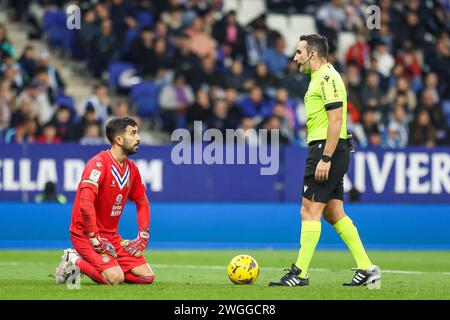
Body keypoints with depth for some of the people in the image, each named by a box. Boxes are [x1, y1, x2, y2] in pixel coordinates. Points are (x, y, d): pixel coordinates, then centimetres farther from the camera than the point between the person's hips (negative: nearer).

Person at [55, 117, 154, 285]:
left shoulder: (131, 168, 9)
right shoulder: (99, 164, -18)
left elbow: (142, 201, 22)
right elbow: (85, 203, -27)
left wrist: (143, 235, 9)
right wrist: (95, 240, -26)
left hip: (112, 236, 8)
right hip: (85, 234, -8)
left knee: (147, 276, -2)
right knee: (116, 278, -25)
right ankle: (74, 262, -3)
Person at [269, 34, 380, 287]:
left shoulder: (328, 78, -13)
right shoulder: (321, 77, 20)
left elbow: (336, 119, -20)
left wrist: (325, 158, -23)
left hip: (327, 149, -10)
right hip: (326, 151, 10)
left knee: (310, 210, -8)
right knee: (333, 213, 9)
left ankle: (300, 273, -7)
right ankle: (367, 269, 9)